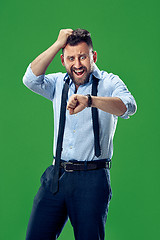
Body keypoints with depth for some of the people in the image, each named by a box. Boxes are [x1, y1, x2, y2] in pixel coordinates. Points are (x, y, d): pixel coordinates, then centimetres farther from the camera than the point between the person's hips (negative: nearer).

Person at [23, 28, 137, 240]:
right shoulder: (59, 84, 13)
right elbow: (31, 79, -5)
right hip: (56, 175, 4)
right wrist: (58, 44, -7)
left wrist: (89, 100, -40)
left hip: (92, 178, -4)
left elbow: (128, 107, -22)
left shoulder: (108, 83, -1)